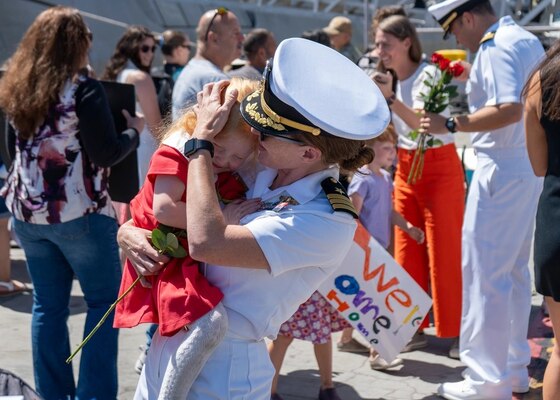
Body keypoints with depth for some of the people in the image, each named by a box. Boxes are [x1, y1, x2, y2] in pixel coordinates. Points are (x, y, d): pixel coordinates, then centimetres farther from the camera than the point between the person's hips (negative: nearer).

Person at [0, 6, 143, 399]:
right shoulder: (84, 89, -12)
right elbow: (105, 154, -12)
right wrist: (135, 131, 3)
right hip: (80, 213, -6)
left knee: (48, 305, 12)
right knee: (104, 301, 5)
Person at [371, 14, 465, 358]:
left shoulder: (429, 74, -12)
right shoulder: (392, 80, 9)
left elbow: (426, 125, -27)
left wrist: (390, 98, -35)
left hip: (439, 167, -7)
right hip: (406, 168, 7)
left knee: (445, 251, -4)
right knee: (406, 251, 6)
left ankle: (458, 331, 4)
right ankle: (415, 327, 14)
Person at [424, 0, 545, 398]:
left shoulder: (496, 47, -15)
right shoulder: (527, 39, 14)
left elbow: (510, 109, -27)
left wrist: (451, 124, -21)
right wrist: (473, 80, 17)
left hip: (502, 168, -10)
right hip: (530, 167, 10)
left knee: (485, 275, -5)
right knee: (515, 270, 17)